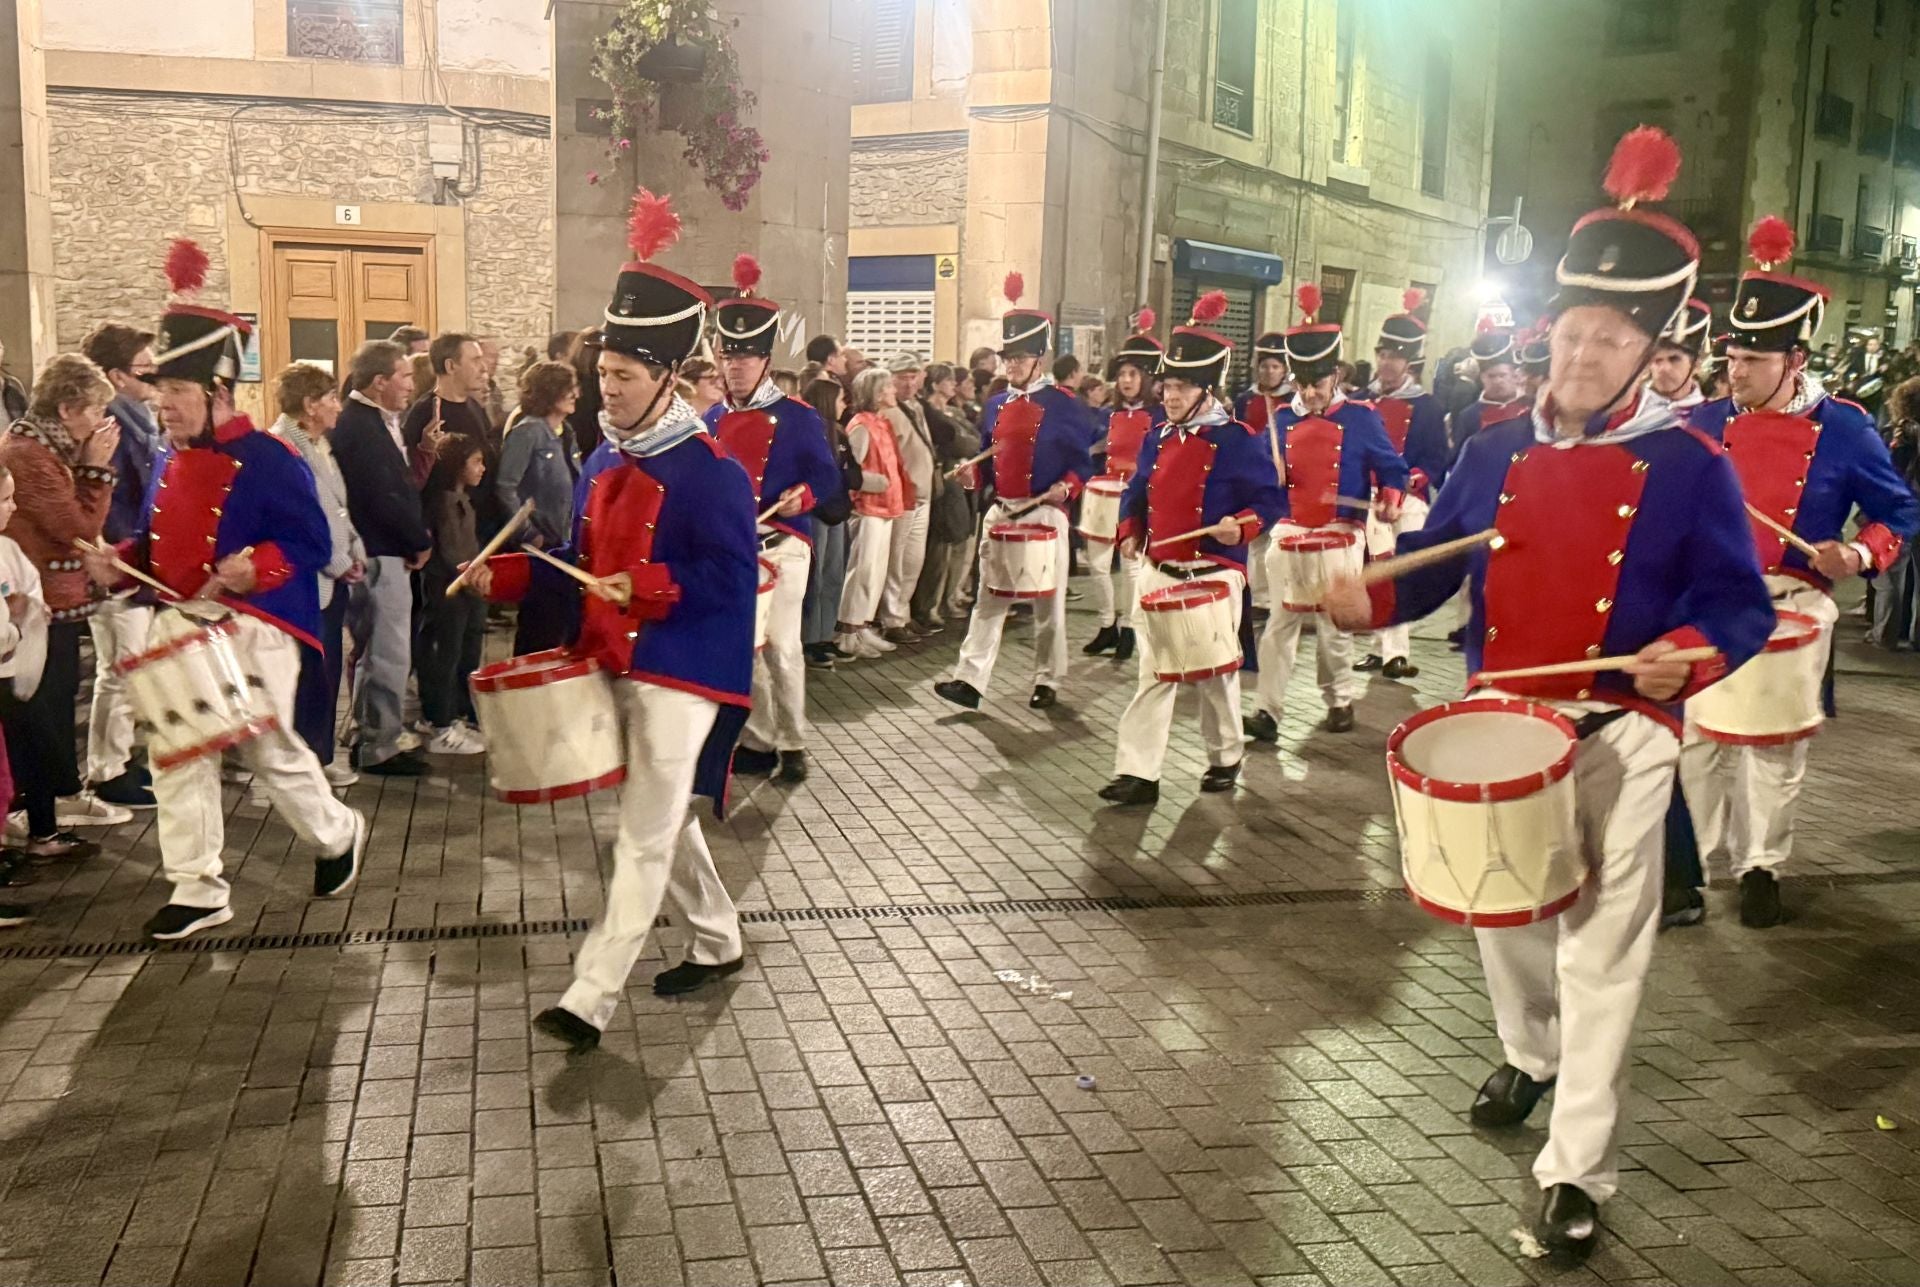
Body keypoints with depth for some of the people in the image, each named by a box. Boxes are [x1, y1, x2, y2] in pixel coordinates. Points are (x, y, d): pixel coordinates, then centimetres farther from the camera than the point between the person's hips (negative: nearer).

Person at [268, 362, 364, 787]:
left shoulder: (318, 444, 16)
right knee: (313, 673, -3)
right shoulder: (283, 446, -13)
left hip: (334, 577, 9)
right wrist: (338, 562, -12)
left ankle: (321, 754, 22)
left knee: (328, 671, 13)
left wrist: (355, 552, 8)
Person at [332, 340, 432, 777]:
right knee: (388, 654, -3)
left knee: (374, 651, 19)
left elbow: (397, 485, 14)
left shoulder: (368, 421, 14)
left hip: (379, 552, 11)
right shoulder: (360, 427, -18)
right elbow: (385, 498, -22)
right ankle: (381, 746, 6)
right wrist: (419, 542, -10)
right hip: (380, 555, -11)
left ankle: (369, 735, 30)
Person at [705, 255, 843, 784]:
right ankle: (757, 741, 20)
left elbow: (827, 476, -7)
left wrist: (801, 498, -25)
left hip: (780, 545, -5)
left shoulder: (798, 417, -5)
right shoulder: (713, 419, 10)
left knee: (780, 646, -8)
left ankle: (793, 744, 6)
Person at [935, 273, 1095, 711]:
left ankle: (1047, 681, 17)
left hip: (1046, 514, -4)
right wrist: (972, 474, -1)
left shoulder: (1065, 405, -5)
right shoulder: (995, 405, 9)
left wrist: (1067, 486, -21)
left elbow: (1083, 460, -4)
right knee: (989, 598, 1)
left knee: (1048, 602, 6)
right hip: (999, 512, 4)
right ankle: (969, 680, -1)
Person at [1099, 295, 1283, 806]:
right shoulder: (1158, 439, 8)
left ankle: (1225, 759, 29)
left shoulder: (1238, 441, -9)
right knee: (1153, 672, 3)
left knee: (1216, 672, 9)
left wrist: (1241, 525, -25)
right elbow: (1138, 493, 18)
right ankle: (1138, 771, 3)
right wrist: (1131, 533, 3)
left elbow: (1268, 499, -8)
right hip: (1159, 572, 5)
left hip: (1215, 576, -5)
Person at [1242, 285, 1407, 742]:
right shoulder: (1282, 419, 5)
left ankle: (1340, 700, 26)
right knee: (1281, 620, -1)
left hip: (1341, 537, -2)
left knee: (1335, 622, 8)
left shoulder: (1361, 418, -4)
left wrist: (1390, 500, -17)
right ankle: (1266, 709, -3)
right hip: (1289, 533, 2)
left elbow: (1391, 469, 2)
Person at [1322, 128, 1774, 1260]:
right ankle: (1531, 1055, 47)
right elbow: (1435, 564, 7)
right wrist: (1368, 598, -13)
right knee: (1505, 913, 19)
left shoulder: (1692, 467, -8)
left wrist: (1689, 653, -28)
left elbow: (1739, 605, -7)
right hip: (1500, 727, 4)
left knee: (1603, 948, -1)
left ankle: (1578, 1171, 7)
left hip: (1621, 737, -4)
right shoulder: (1496, 453, 3)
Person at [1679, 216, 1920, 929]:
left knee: (1774, 741, 6)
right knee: (1695, 733, 6)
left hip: (1794, 609, -2)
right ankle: (1694, 858, 22)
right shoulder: (1703, 424, 1)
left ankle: (1761, 865, 20)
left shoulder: (1844, 429, -5)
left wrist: (1858, 555, -16)